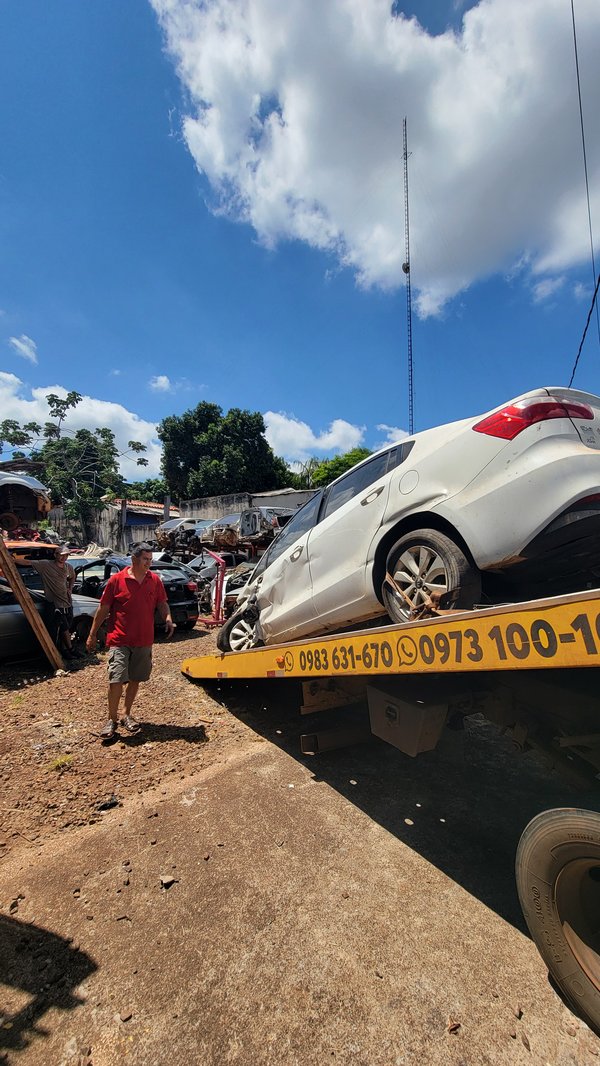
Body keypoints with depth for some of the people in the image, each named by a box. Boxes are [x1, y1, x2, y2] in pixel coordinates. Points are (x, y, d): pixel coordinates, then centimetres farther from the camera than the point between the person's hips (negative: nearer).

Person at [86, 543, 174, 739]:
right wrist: (92, 634, 2)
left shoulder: (155, 580, 1)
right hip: (119, 640, -3)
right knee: (116, 680, -5)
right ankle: (112, 719, 15)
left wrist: (168, 618, -12)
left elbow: (162, 603, 8)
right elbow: (103, 609, -1)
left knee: (135, 679, 13)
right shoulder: (117, 580, -7)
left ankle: (127, 714, 32)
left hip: (144, 640, 4)